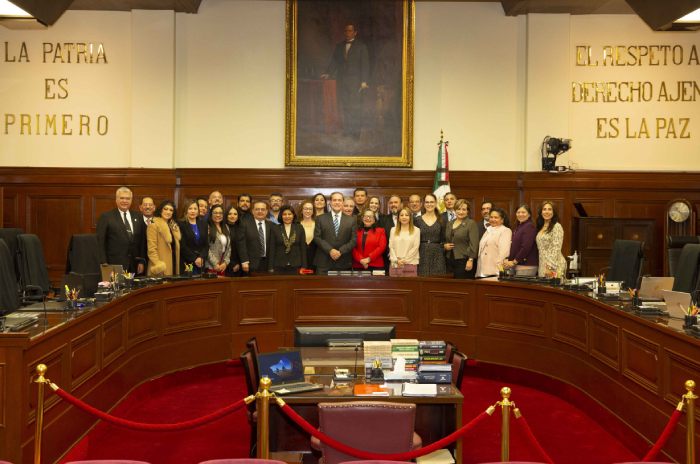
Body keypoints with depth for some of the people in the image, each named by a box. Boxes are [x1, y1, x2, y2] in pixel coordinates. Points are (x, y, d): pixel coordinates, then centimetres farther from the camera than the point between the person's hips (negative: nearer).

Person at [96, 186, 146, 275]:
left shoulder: (138, 217, 13)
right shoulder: (106, 217, 1)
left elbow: (143, 241, 13)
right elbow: (100, 242, -2)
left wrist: (142, 261, 5)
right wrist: (104, 263, -8)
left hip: (135, 266, 4)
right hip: (114, 265, -3)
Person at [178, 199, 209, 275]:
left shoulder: (203, 224, 13)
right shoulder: (181, 224, -2)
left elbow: (206, 244, 8)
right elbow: (182, 246, -7)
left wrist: (201, 257, -7)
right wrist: (194, 259, -11)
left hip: (201, 263, 4)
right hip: (186, 263, -4)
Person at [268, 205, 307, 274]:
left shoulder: (299, 228, 6)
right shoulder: (275, 229, 5)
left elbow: (303, 248, 6)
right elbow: (272, 249, 3)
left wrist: (303, 267, 0)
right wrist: (271, 268, -2)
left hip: (295, 266, 0)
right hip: (279, 267, 0)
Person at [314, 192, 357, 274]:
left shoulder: (351, 220, 9)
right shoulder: (321, 219, 8)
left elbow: (354, 240, 3)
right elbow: (317, 237, 0)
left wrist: (341, 251, -11)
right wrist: (330, 250, -13)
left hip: (343, 264, 1)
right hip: (323, 263, -1)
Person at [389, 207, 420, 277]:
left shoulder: (416, 230, 5)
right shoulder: (393, 230, 15)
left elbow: (415, 248, -2)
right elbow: (391, 247, 8)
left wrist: (405, 260, -8)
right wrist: (396, 260, -6)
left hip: (410, 264, -2)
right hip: (395, 264, 2)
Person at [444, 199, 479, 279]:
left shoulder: (471, 224, -4)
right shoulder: (449, 223, 15)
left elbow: (474, 244, -11)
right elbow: (446, 240, 27)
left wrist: (470, 260, -17)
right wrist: (445, 246, 4)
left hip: (464, 260, -6)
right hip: (451, 260, 6)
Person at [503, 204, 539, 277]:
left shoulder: (530, 226, -9)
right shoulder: (517, 227, 19)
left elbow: (526, 247, -18)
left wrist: (514, 262, -13)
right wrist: (508, 260, 3)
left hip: (526, 266, -8)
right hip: (516, 265, 8)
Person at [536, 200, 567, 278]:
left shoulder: (557, 227, -7)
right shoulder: (541, 228, 15)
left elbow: (556, 249, -14)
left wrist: (551, 267, -19)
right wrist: (539, 267, 9)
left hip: (554, 266, -7)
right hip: (542, 265, 7)